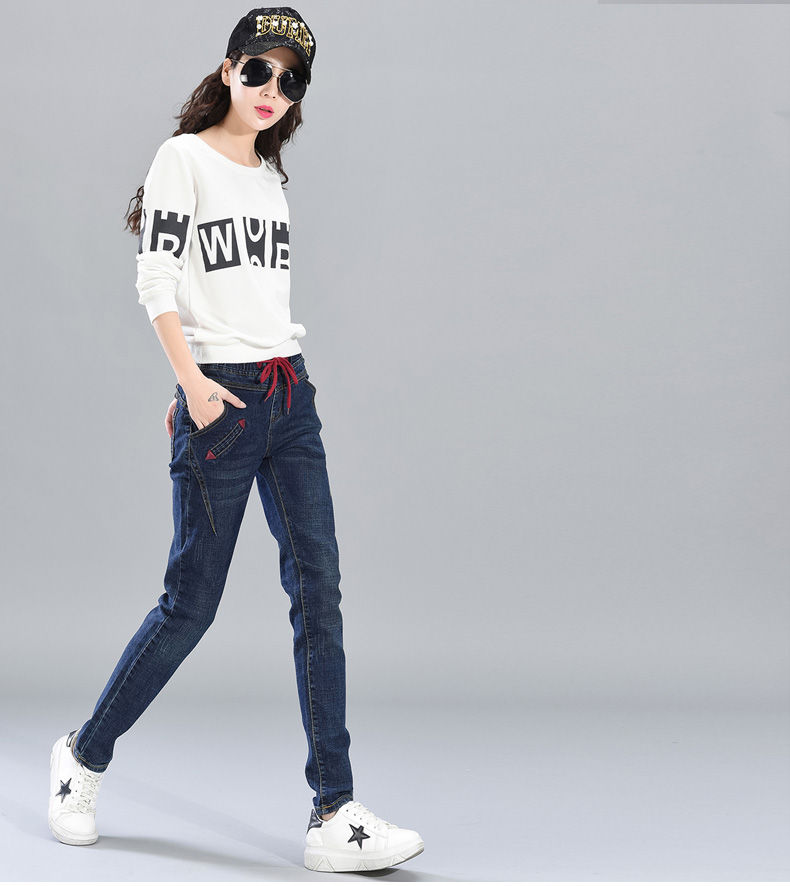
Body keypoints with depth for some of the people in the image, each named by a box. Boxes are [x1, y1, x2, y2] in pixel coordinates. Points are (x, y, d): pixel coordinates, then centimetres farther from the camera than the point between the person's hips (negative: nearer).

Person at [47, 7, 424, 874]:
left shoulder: (270, 175, 18)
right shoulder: (184, 158, -2)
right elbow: (156, 278, -10)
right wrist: (193, 381, -18)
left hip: (289, 392, 6)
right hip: (219, 399, -6)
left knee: (318, 588, -3)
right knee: (192, 600, -2)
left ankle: (334, 817, -2)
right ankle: (85, 754, 23)